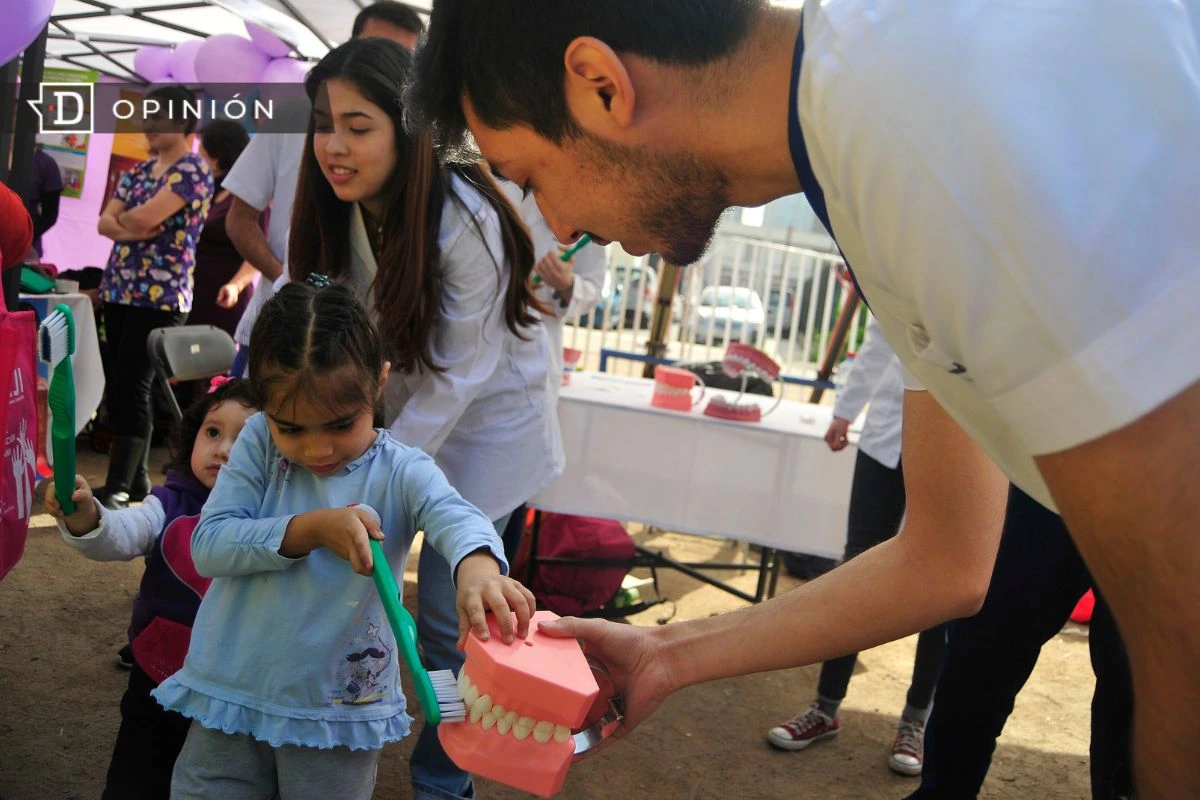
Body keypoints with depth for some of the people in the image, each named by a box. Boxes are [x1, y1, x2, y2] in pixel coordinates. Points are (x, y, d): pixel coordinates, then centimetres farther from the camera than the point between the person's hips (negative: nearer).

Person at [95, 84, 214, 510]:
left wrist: (124, 218, 3)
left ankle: (118, 488, -6)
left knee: (131, 388, -10)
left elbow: (144, 218, -18)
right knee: (117, 387, 8)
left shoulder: (193, 169, -8)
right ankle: (134, 478, 18)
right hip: (119, 290, 8)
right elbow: (105, 223, 7)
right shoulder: (138, 171, 16)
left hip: (161, 295, -8)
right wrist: (134, 228, -11)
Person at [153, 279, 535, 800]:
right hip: (230, 694, 2)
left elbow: (454, 516, -32)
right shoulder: (258, 443, -7)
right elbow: (207, 545, -12)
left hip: (341, 713, -1)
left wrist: (477, 564, -57)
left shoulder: (402, 473, -12)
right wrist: (311, 529, -26)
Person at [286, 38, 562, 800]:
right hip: (400, 402, 5)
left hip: (485, 420, -5)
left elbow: (458, 373, -23)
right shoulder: (341, 209, -11)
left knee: (449, 619, -2)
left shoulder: (465, 222, -29)